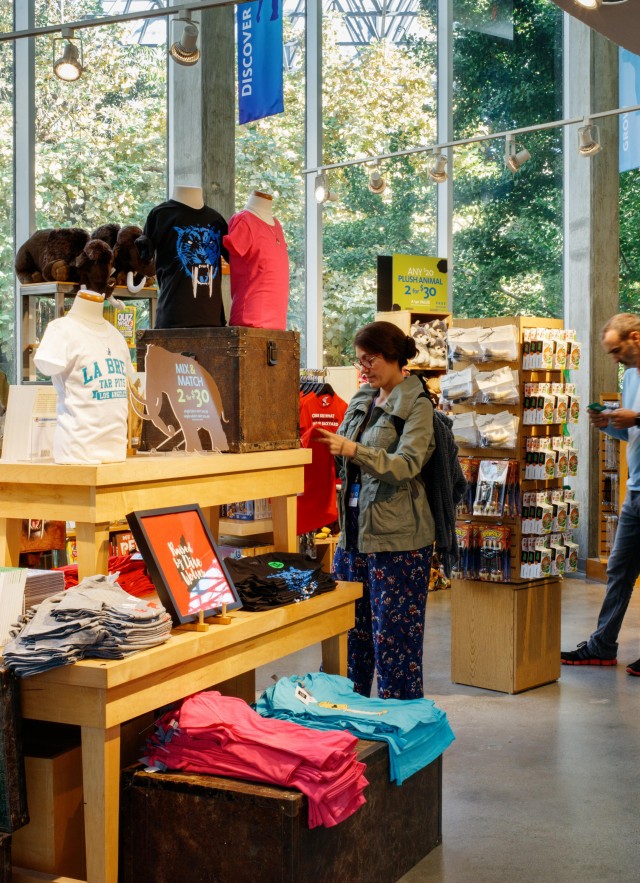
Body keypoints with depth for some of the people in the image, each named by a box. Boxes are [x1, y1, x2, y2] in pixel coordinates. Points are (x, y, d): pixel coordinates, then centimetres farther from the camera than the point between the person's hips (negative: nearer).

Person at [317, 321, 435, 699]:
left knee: (394, 635, -3)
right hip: (355, 529, 8)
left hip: (396, 537, -8)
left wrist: (353, 450, -33)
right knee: (352, 627, 12)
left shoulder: (417, 405, -8)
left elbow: (406, 465, -22)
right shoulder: (362, 400, 14)